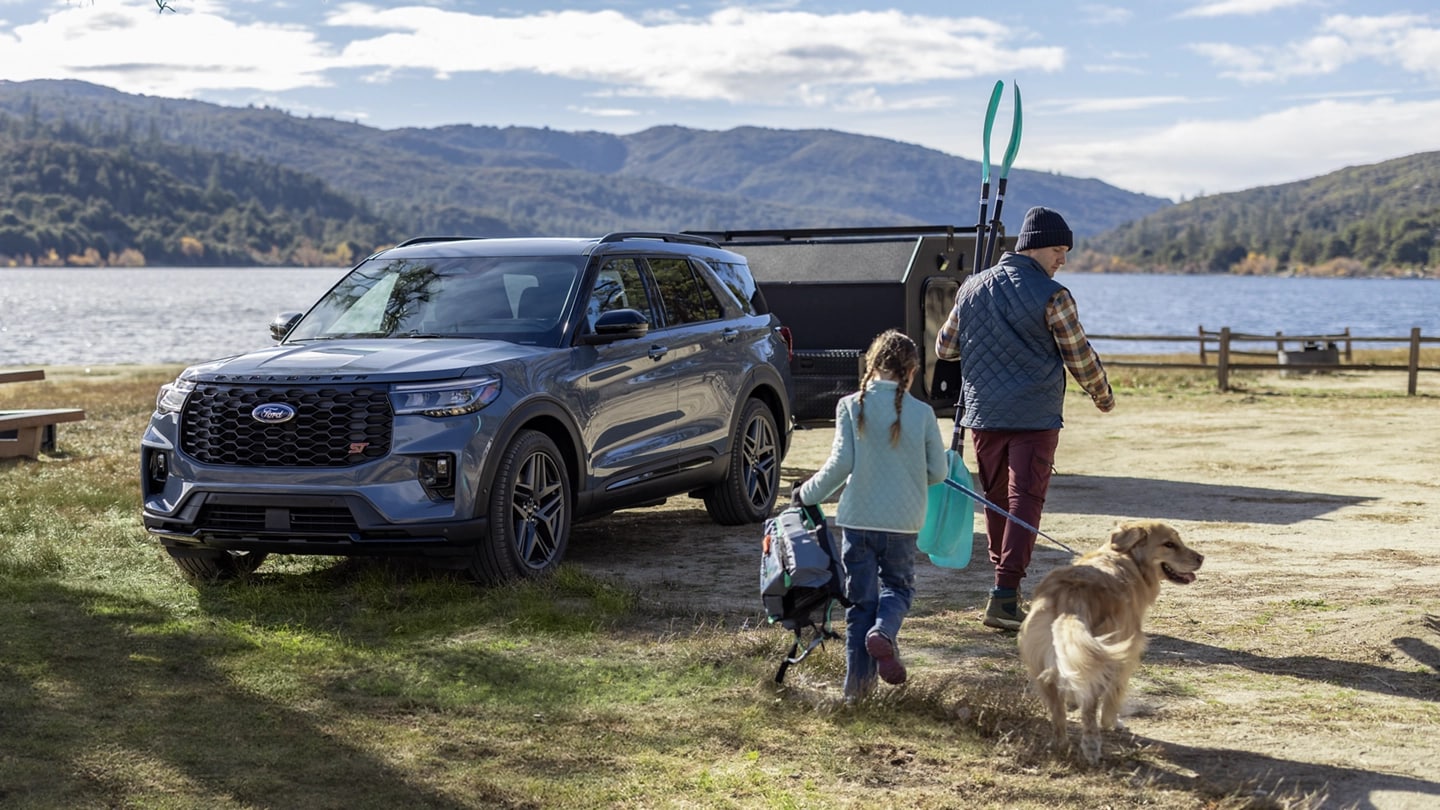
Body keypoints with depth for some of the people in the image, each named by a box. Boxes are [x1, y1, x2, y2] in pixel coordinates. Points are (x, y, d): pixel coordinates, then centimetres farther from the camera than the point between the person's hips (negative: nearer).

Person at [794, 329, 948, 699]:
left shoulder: (851, 406, -7)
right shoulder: (922, 413, -5)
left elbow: (840, 464, -10)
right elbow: (938, 471, 1)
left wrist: (807, 494, 4)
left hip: (858, 518, 0)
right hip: (902, 521, 0)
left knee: (860, 598, 10)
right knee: (897, 586, 19)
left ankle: (858, 681, 8)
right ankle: (883, 631, -13)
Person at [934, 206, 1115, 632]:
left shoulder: (972, 289, 8)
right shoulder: (1051, 296, -9)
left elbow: (944, 348, 15)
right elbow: (1081, 358, -3)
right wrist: (1104, 397, 14)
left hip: (983, 416, 5)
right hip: (1035, 419, -5)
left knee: (996, 500, 15)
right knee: (1024, 502, -5)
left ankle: (1007, 588, 25)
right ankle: (1004, 595, -13)